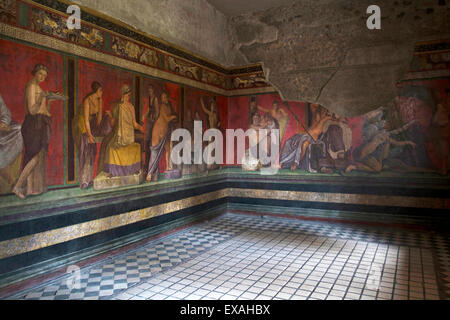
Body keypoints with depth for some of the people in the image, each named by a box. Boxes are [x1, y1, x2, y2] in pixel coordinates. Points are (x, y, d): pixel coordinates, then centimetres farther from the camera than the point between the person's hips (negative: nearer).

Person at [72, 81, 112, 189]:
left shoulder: (100, 100, -7)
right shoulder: (87, 100, -28)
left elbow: (99, 114, -3)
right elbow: (86, 119, -30)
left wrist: (98, 128, -4)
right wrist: (89, 134, -34)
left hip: (91, 123, 7)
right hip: (81, 124, -7)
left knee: (92, 151, 5)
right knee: (84, 151, -10)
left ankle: (89, 178, 12)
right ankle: (83, 181, -7)